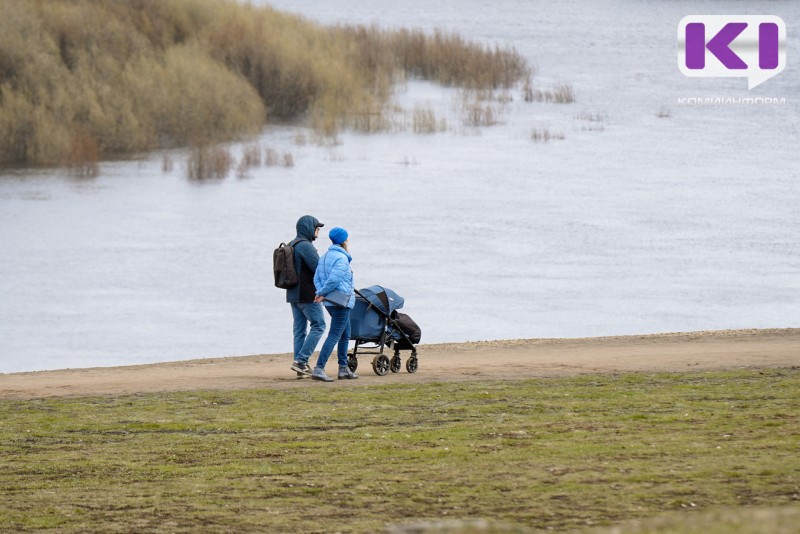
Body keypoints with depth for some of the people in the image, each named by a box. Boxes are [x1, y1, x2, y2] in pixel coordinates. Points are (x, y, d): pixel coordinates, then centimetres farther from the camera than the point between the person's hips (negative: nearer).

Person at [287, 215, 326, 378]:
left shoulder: (291, 245, 16)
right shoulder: (305, 246, -15)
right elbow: (319, 268, -19)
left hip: (293, 295, 10)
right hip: (308, 295, -10)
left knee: (299, 329, 10)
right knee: (318, 326, -4)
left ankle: (301, 367, 8)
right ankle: (301, 360, -12)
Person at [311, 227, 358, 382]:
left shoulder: (324, 257, 14)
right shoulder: (341, 258, -14)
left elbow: (317, 278, 10)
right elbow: (334, 279, -23)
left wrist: (321, 293, -5)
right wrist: (322, 293, -10)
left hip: (330, 301, 9)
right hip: (341, 301, -9)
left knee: (345, 334, 20)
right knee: (334, 335, -10)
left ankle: (343, 369, 25)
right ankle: (319, 369, -17)